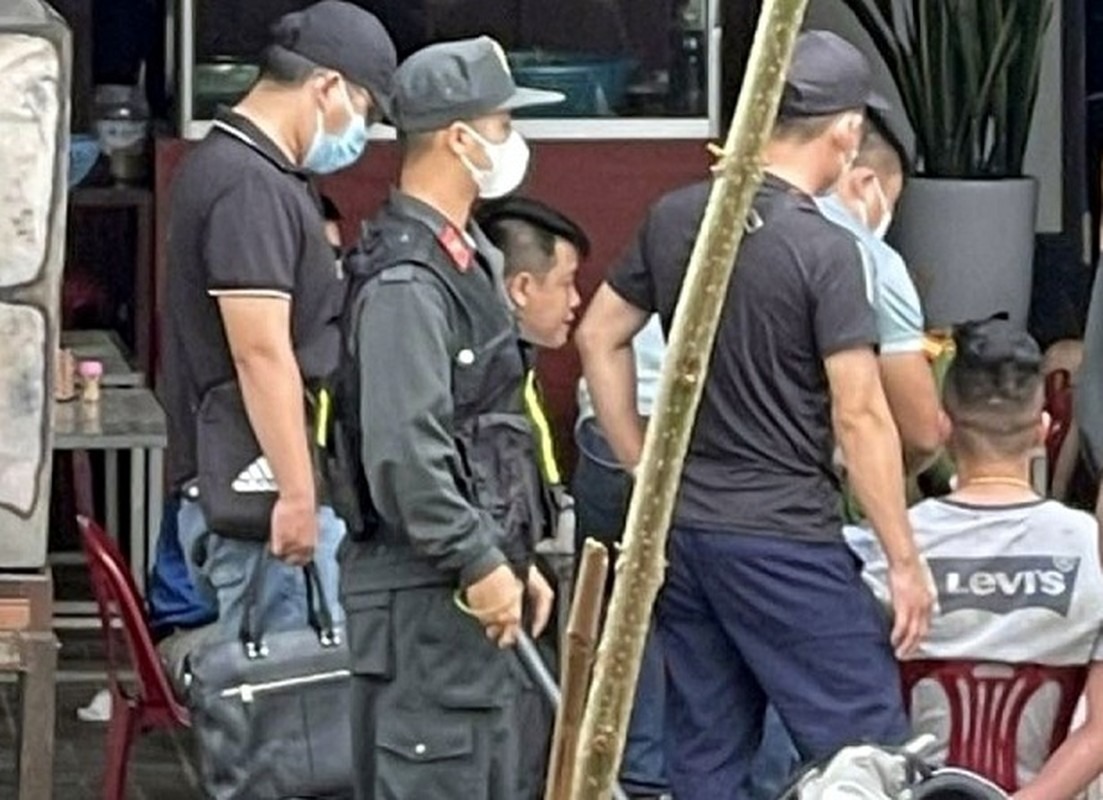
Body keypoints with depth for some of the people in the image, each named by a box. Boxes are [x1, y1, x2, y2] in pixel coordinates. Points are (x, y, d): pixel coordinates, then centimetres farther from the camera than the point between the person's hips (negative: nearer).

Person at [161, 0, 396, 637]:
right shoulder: (250, 185, -15)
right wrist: (297, 496, -21)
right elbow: (260, 354, -21)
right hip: (264, 493, -10)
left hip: (243, 494, 10)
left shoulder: (253, 172, 18)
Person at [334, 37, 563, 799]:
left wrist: (516, 558, 20)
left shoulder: (468, 257, 15)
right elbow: (403, 454, -25)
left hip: (476, 575, 11)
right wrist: (481, 565, -20)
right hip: (428, 592, -11)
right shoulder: (405, 282, -18)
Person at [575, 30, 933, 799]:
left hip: (682, 527, 7)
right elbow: (860, 418, -16)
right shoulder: (824, 251, -15)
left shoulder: (674, 218, 4)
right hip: (783, 540, -7)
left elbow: (599, 337, 14)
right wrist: (906, 561, -10)